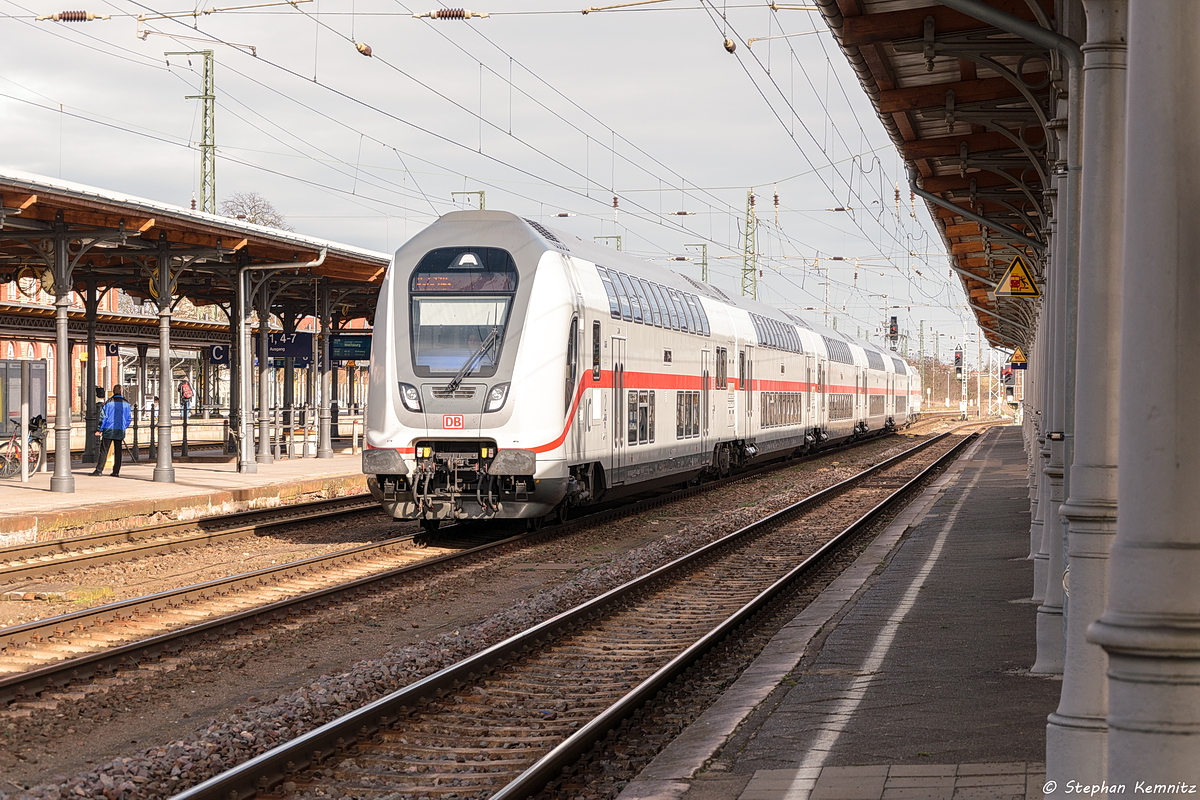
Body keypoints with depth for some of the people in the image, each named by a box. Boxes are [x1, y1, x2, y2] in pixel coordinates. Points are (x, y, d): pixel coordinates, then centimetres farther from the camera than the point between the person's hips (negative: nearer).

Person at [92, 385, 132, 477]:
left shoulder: (109, 402, -6)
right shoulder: (126, 403, 3)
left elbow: (103, 416, -5)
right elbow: (129, 418, 10)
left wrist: (100, 429, 2)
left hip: (108, 431, -3)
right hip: (120, 431, 3)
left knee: (103, 451, 0)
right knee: (118, 451, 8)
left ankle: (99, 469, -4)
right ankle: (116, 472, 6)